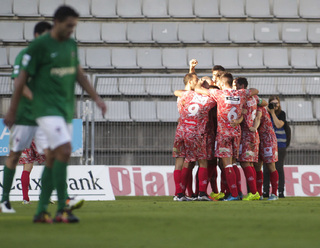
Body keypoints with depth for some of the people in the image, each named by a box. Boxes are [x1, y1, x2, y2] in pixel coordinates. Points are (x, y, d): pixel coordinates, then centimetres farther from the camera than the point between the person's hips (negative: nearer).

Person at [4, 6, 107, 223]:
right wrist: (12, 111, -2)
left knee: (55, 159, 6)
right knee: (64, 151, -20)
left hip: (66, 109, 7)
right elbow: (22, 78, -5)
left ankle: (41, 211, 12)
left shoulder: (71, 45, 12)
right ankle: (62, 209, -17)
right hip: (46, 108, -7)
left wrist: (97, 98, 12)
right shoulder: (39, 46, -9)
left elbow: (79, 74, 21)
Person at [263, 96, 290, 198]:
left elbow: (279, 125, -12)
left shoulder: (281, 114, 2)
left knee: (279, 168, -3)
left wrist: (273, 113, -11)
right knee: (266, 169, 0)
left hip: (280, 145, -2)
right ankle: (265, 191, 6)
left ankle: (281, 191, 0)